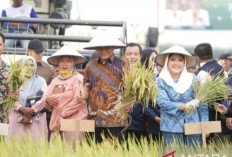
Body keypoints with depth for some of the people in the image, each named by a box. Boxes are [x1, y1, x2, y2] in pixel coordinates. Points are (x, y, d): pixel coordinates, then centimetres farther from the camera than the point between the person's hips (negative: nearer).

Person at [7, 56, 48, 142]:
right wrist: (22, 109, -16)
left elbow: (43, 100, -2)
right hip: (18, 119, 1)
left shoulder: (41, 81, 9)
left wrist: (30, 114, -10)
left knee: (35, 141, -9)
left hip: (36, 119, -1)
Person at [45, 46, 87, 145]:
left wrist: (63, 115, -9)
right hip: (56, 123, 5)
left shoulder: (78, 78, 2)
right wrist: (47, 99, -3)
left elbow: (79, 101, -8)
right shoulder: (55, 81, 19)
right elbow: (48, 106, 20)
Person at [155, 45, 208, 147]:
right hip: (171, 129, -1)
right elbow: (162, 102, -10)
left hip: (193, 127, 2)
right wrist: (185, 106, -17)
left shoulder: (192, 79, 7)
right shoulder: (160, 81, 3)